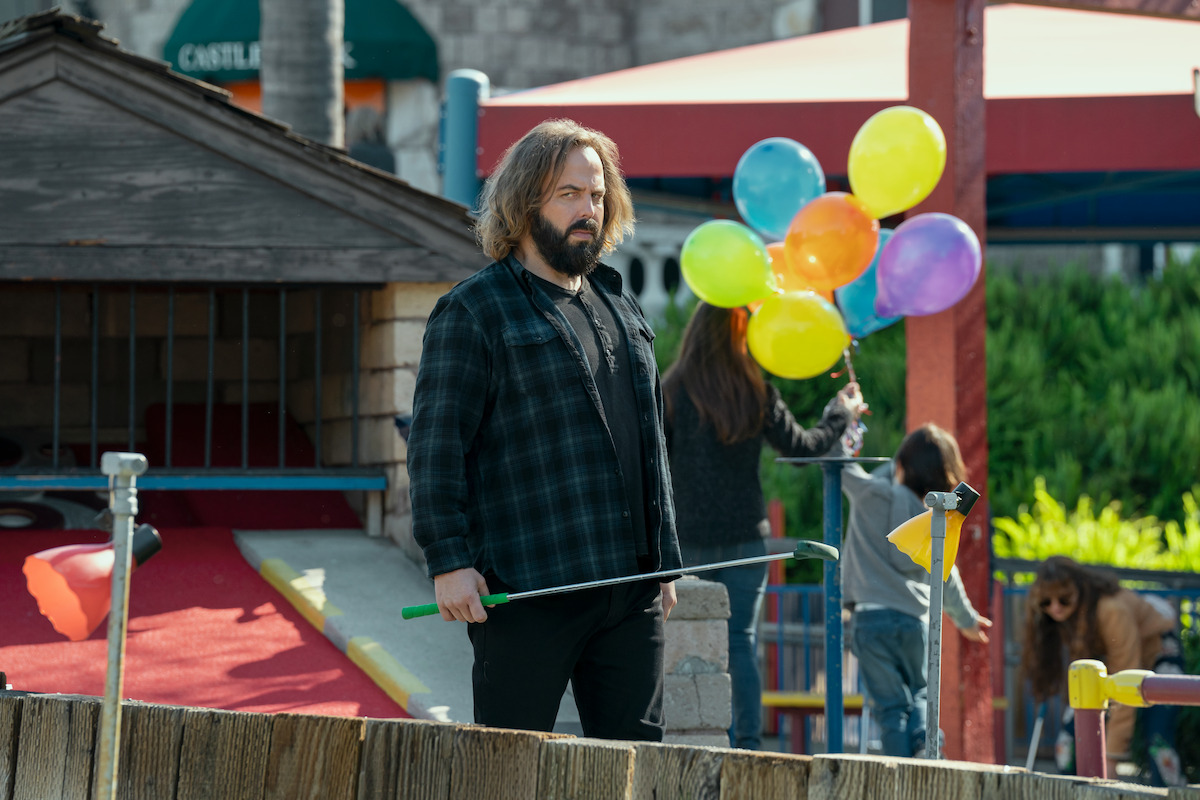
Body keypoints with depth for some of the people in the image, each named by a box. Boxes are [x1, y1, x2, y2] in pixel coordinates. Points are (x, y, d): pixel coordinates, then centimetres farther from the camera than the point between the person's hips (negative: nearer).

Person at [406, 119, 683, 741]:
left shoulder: (620, 309, 20)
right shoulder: (473, 311, -3)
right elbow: (436, 445, -8)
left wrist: (664, 559, 21)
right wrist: (449, 560, -16)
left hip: (631, 589, 7)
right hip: (525, 592, -7)